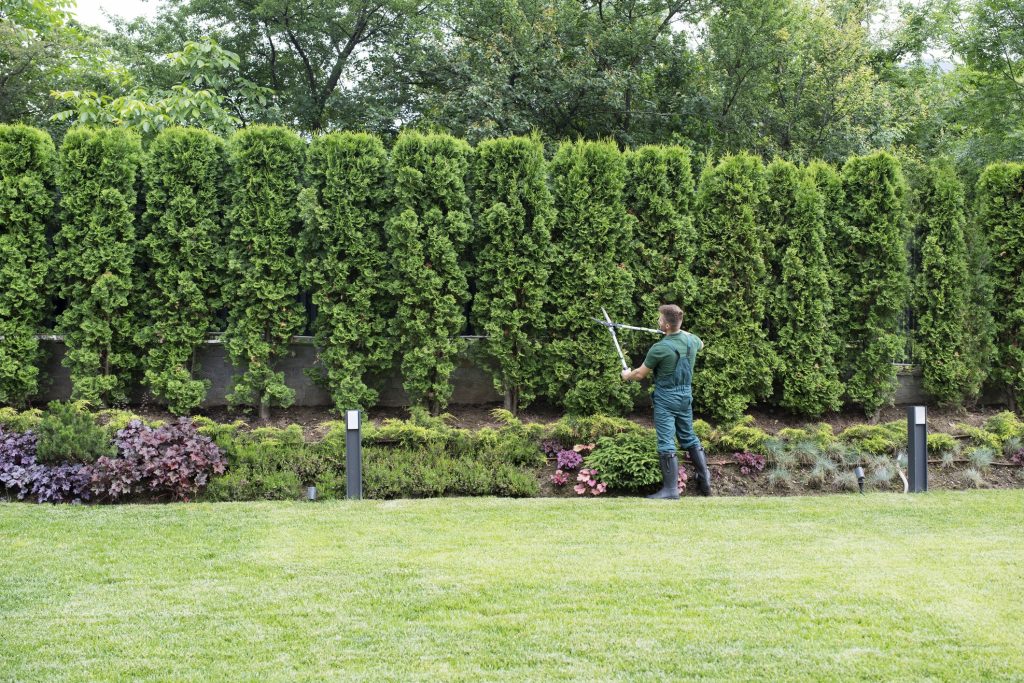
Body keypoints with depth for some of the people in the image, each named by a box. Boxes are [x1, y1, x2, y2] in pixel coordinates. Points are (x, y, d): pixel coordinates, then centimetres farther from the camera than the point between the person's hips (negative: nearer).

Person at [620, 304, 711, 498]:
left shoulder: (659, 348, -20)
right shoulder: (691, 340, -2)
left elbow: (640, 374, -7)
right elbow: (701, 344, 27)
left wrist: (627, 375, 14)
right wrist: (682, 333, 31)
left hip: (666, 398, -7)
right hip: (686, 395, 7)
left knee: (666, 442, -5)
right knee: (689, 437, 18)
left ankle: (671, 489, -6)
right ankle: (705, 480, 21)